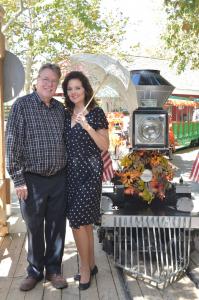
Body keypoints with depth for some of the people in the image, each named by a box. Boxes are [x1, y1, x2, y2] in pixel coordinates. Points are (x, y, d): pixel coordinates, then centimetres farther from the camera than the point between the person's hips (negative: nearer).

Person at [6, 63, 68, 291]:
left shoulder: (60, 108, 7)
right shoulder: (22, 105, -7)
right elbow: (13, 144, -10)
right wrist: (18, 179, -13)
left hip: (59, 178, 4)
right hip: (33, 179, -4)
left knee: (57, 226, 11)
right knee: (34, 228, 10)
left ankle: (53, 269, 28)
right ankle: (35, 271, 29)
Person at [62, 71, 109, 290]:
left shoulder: (96, 112, -5)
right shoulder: (66, 114, 11)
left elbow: (105, 146, -10)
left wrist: (87, 126, -19)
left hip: (89, 171, -6)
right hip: (71, 172, 6)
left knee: (77, 221, -7)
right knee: (85, 222, 12)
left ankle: (85, 268, 10)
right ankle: (91, 265, 25)